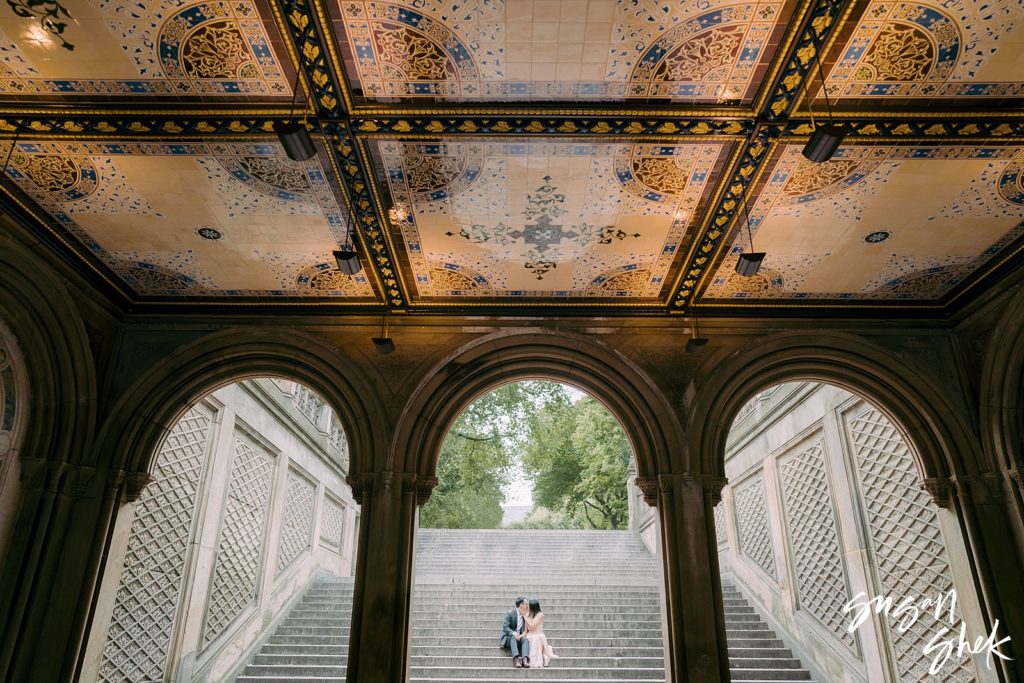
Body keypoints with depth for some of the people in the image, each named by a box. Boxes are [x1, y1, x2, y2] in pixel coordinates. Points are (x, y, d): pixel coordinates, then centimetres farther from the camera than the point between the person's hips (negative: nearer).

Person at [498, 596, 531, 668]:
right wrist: (513, 633, -34)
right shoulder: (509, 613, -8)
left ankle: (525, 659, -47)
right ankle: (516, 659, -52)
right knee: (513, 637, -37)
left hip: (519, 637, 4)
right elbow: (505, 627, -17)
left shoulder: (524, 615, 10)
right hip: (508, 637, -4)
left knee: (525, 639, -28)